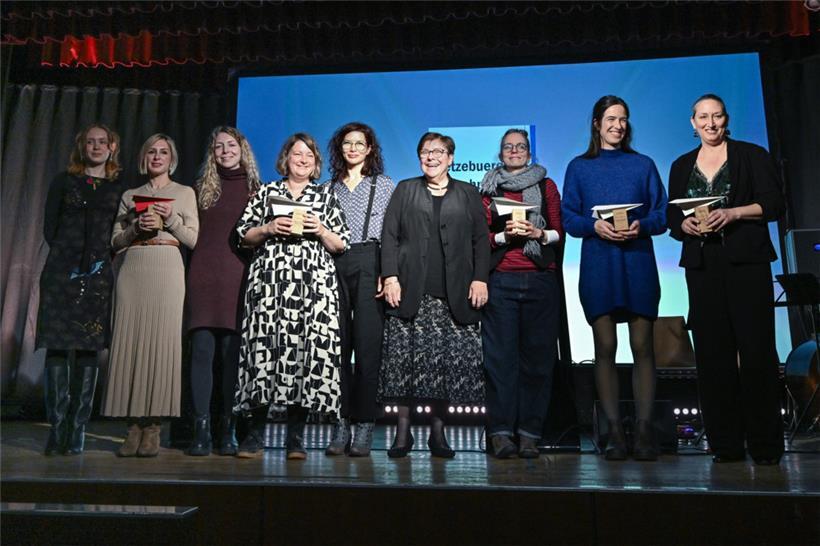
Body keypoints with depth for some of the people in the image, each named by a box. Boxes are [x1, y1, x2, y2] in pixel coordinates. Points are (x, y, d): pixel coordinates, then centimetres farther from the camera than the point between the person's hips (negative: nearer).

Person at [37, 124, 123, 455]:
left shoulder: (119, 189, 13)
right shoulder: (64, 182, 12)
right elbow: (49, 226, 8)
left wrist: (101, 259, -4)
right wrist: (67, 257, -2)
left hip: (99, 275, 0)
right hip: (62, 271, 0)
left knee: (89, 349, -2)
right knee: (57, 346, -5)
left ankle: (77, 429, 3)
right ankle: (57, 427, 0)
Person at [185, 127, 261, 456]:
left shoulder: (255, 189, 13)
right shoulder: (202, 188, 18)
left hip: (238, 275, -1)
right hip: (204, 274, 1)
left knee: (232, 351, -2)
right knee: (202, 349, -5)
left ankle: (228, 431, 5)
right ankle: (201, 430, -2)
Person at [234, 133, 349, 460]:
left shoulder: (326, 196, 17)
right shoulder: (266, 192, 16)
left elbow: (341, 245, 12)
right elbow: (244, 236, 12)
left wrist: (321, 230, -5)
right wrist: (269, 228, -5)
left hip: (314, 283, 0)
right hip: (269, 282, 0)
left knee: (307, 348, -6)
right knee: (264, 346, -8)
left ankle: (295, 438, 3)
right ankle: (255, 434, 3)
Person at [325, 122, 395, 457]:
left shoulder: (385, 185, 12)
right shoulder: (329, 188, 20)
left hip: (369, 264, -3)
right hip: (333, 266, 3)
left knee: (367, 344, -6)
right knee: (338, 344, 0)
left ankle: (364, 426, -1)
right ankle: (341, 423, 6)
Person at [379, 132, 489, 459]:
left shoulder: (468, 194, 16)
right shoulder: (405, 190, 16)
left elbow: (481, 240, 10)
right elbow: (389, 236, 7)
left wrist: (480, 279, -3)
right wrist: (390, 277, -5)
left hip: (453, 296, 0)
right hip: (410, 293, 0)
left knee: (448, 362, -1)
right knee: (405, 359, -2)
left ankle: (438, 432, 11)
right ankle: (403, 431, 8)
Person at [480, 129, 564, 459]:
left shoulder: (546, 186, 16)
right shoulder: (489, 188, 15)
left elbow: (559, 231, 10)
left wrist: (538, 233, -9)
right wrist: (504, 236, -10)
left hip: (540, 279, 1)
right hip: (500, 279, -1)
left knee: (537, 354, -2)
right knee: (500, 354, -5)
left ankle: (529, 432, 4)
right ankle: (501, 432, -2)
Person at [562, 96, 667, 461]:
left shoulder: (643, 165, 14)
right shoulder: (579, 167, 12)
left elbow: (663, 213, 8)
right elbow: (568, 217, 5)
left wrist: (641, 226, -12)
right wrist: (595, 226, -13)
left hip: (638, 264, 1)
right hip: (598, 265, 0)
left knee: (642, 346, -3)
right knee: (605, 348, -1)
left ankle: (644, 430, 3)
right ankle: (614, 432, 5)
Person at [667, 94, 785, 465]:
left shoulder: (752, 155, 7)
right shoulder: (682, 166, 17)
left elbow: (774, 204, -1)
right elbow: (673, 218, 14)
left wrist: (733, 213, -15)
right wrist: (685, 225, -7)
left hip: (747, 262, -3)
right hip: (702, 266, 3)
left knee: (756, 349, -6)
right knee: (712, 351, 1)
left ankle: (765, 443, 4)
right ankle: (726, 443, 8)